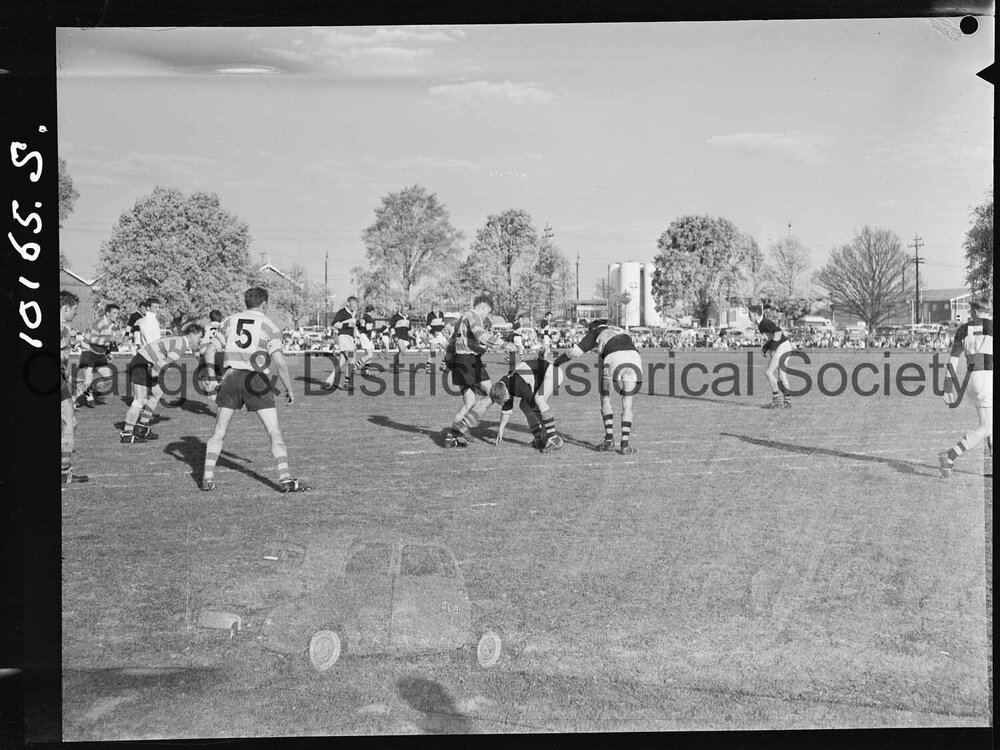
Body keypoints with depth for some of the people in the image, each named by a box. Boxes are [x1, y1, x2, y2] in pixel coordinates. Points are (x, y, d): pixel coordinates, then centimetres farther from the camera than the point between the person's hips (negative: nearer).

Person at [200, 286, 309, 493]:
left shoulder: (229, 321, 13)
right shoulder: (269, 327, 2)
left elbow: (209, 352, 10)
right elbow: (279, 361, -9)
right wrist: (289, 389, 0)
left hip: (231, 376, 3)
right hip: (257, 379, -3)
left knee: (219, 433, 13)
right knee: (274, 432, 0)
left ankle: (207, 478, 8)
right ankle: (285, 478, -8)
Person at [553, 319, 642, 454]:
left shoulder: (595, 332, 26)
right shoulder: (620, 331, 39)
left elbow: (574, 352, 23)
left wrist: (555, 363, 35)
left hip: (614, 358, -3)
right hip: (635, 358, 3)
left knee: (605, 398, 17)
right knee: (627, 403, 13)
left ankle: (609, 440, 12)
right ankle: (626, 444, 7)